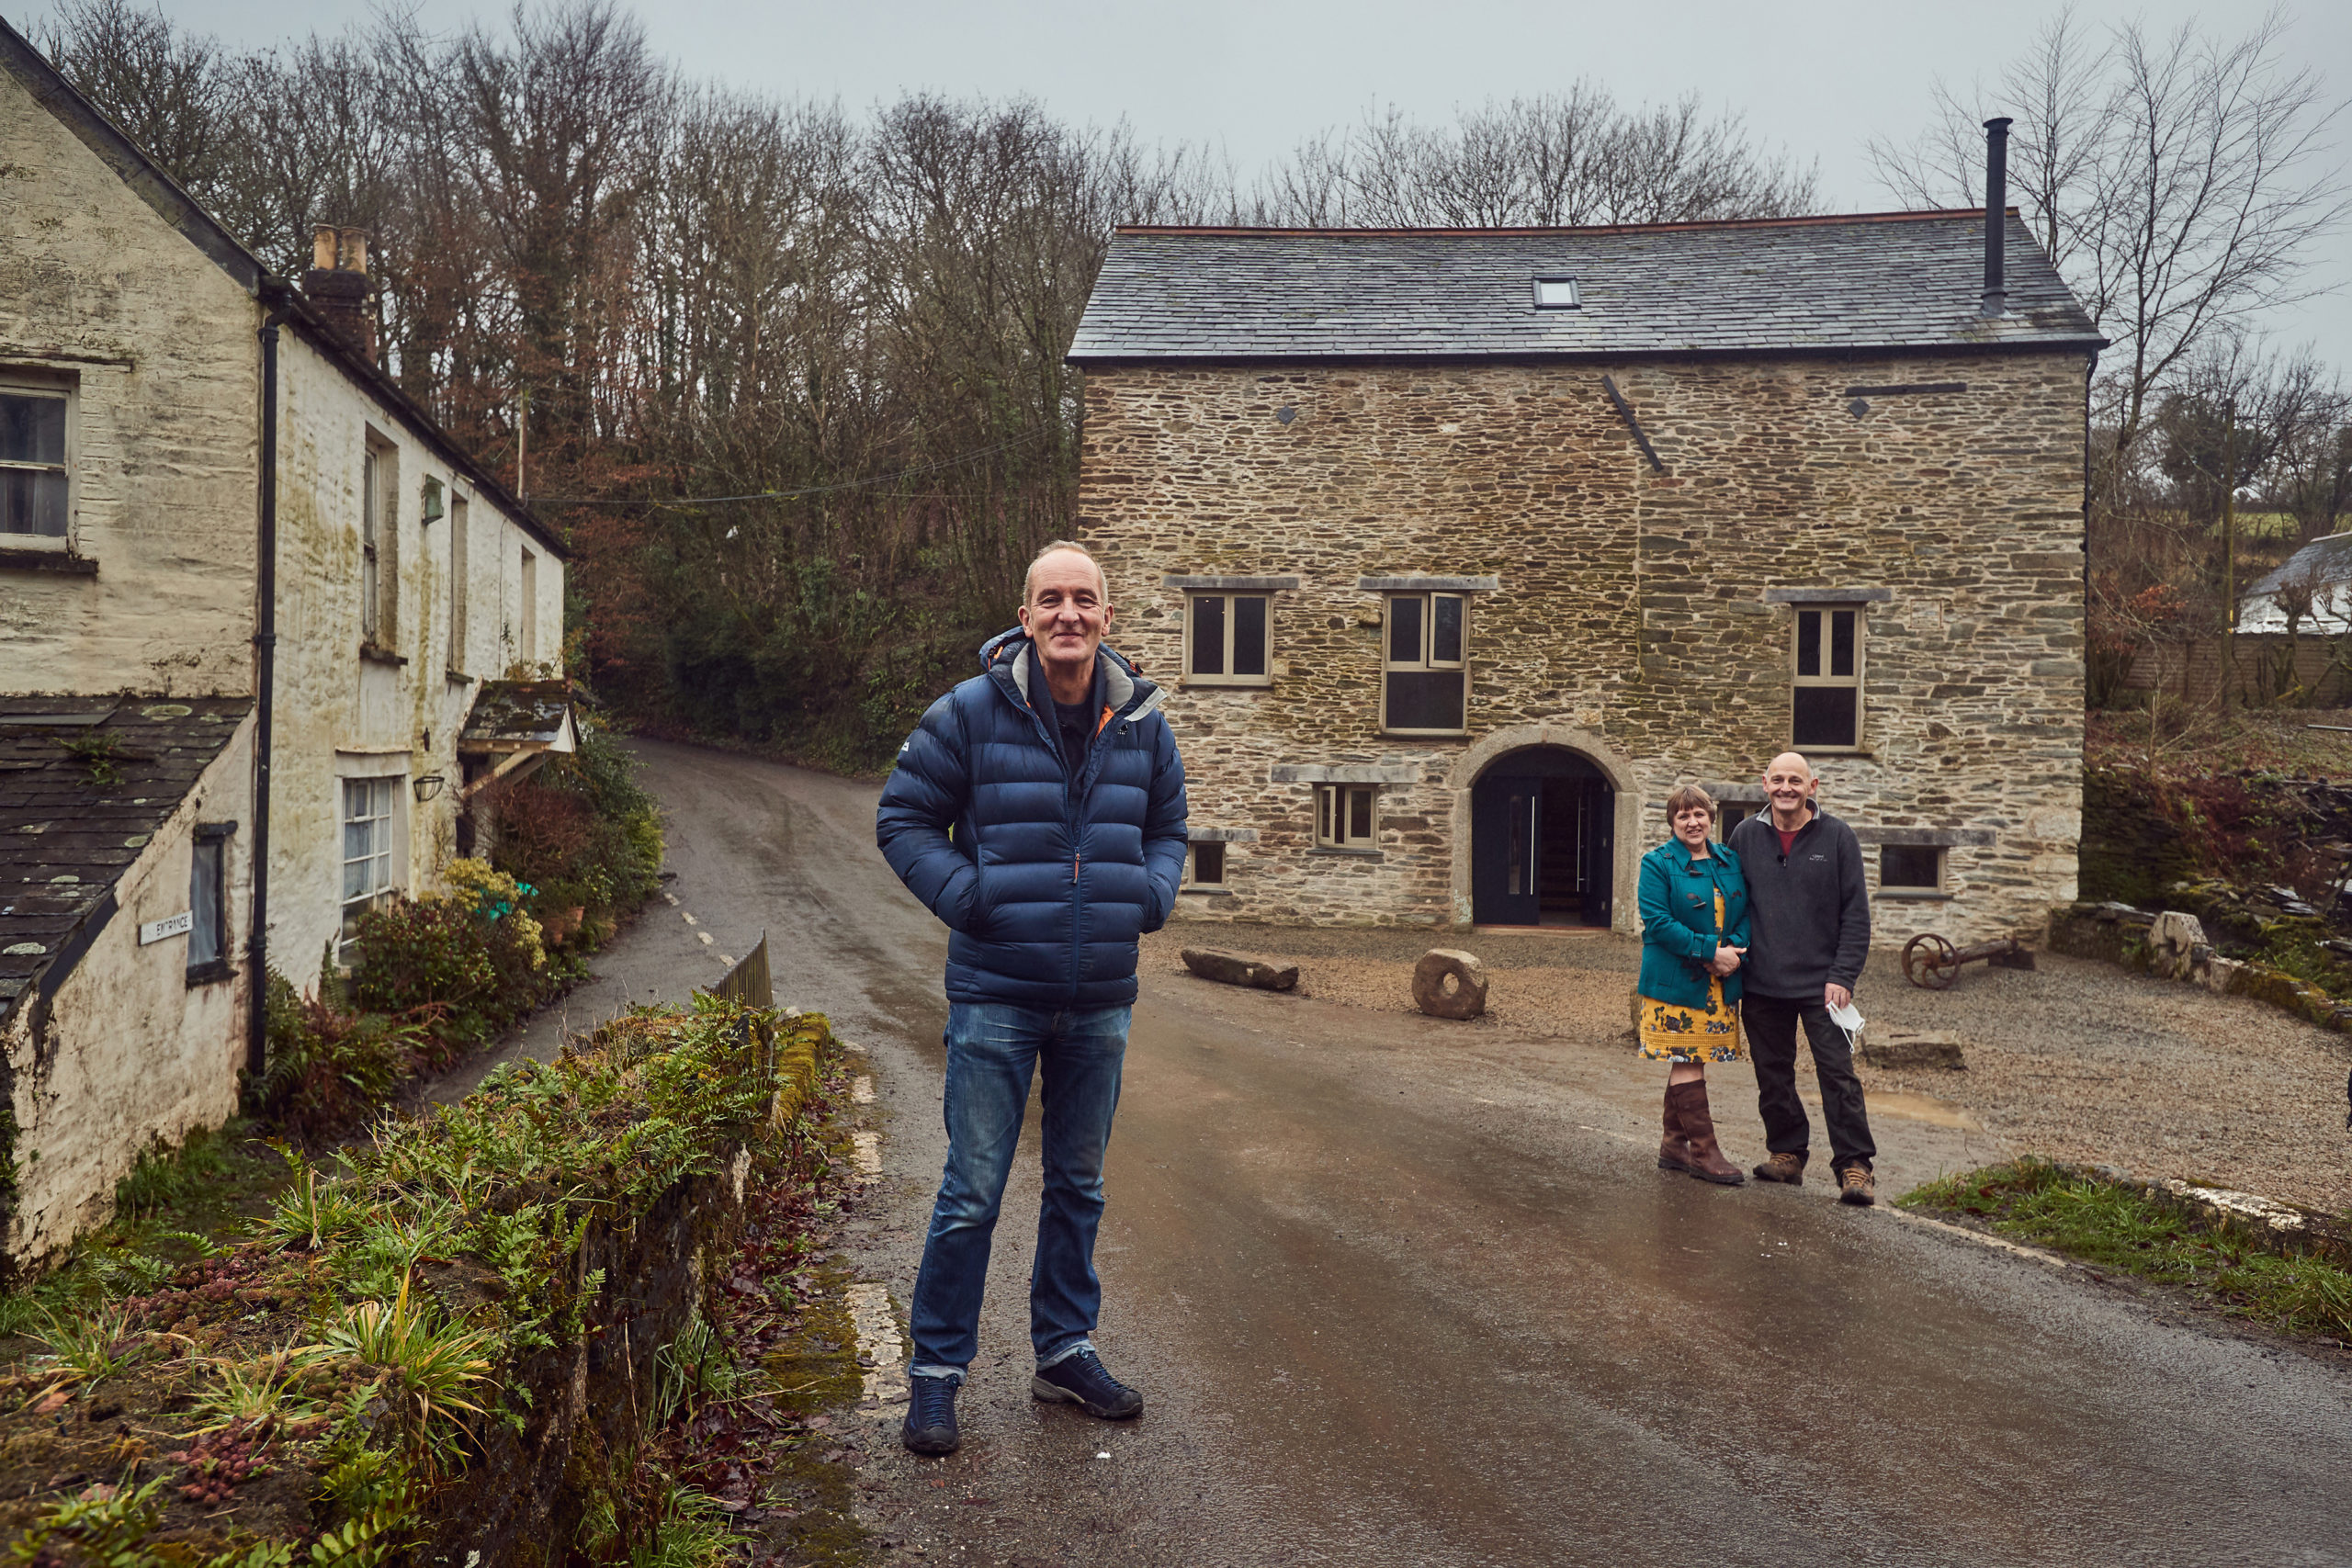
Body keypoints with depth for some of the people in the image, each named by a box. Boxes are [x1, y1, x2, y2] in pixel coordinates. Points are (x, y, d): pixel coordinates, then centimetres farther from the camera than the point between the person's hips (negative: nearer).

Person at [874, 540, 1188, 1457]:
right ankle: (937, 1367, 17)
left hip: (1101, 1001, 4)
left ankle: (1064, 1349, 32)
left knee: (1079, 1184, 16)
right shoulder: (969, 713, -8)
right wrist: (964, 894, -14)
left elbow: (1167, 826, 19)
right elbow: (903, 819, 0)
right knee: (972, 1192, 1)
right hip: (996, 994, -4)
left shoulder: (1141, 722, 4)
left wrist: (1154, 893, 0)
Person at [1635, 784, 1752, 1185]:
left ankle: (1674, 1145, 20)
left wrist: (1735, 949, -10)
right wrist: (1710, 951, -18)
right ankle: (1704, 1153, -3)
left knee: (1688, 1062, 11)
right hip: (1676, 981, -5)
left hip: (1720, 983, 5)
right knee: (1687, 1062, -6)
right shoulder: (1658, 864, -6)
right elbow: (1657, 922, -14)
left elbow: (1748, 912, 11)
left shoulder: (1730, 862, 12)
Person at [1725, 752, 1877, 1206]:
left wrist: (1843, 976, -9)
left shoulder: (1837, 837, -2)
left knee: (1838, 1074, -4)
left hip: (1820, 984, -3)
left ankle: (1854, 1164, 2)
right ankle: (1786, 1153, 23)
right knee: (1773, 1077, 10)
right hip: (1762, 985, 3)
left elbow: (1856, 913, -2)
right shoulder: (1745, 836, 4)